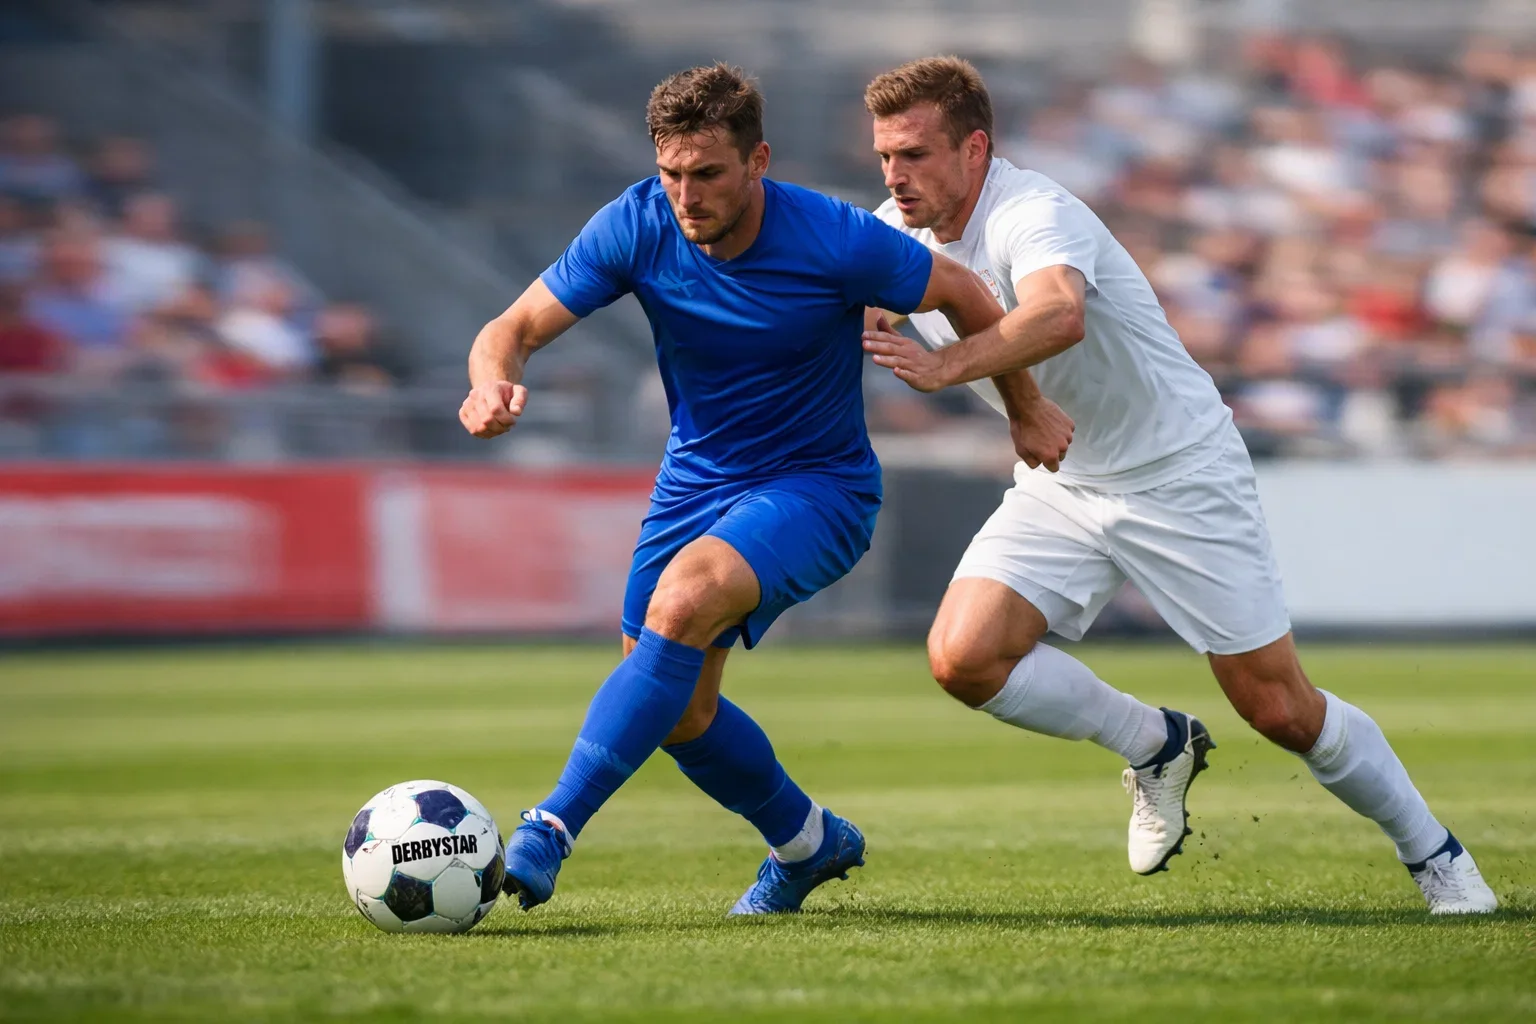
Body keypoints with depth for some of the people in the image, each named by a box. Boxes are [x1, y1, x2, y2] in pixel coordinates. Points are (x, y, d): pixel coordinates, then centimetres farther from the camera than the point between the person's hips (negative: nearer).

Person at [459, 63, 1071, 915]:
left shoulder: (838, 242, -23)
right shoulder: (636, 227, -16)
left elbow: (965, 298, -7)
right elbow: (514, 328, -13)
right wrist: (493, 383, -37)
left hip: (817, 485, -5)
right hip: (696, 481, 5)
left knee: (682, 600, -32)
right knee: (677, 711, 7)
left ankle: (551, 830, -32)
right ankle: (807, 841, 36)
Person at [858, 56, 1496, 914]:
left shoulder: (1034, 215, -28)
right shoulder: (898, 236, -3)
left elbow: (1058, 314, -49)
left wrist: (946, 366, -63)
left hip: (1180, 478, -7)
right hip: (1059, 485, 7)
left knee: (1281, 710, -4)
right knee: (963, 657, -16)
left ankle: (1433, 852, 20)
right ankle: (1154, 746, 7)